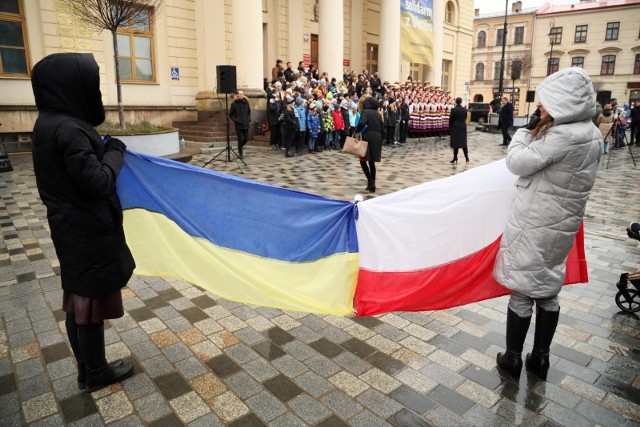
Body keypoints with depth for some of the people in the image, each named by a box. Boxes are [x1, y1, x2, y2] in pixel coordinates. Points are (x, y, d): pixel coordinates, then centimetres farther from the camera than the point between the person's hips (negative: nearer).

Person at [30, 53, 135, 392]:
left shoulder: (49, 123, 6)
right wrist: (114, 152, -9)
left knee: (77, 299, 18)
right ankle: (96, 373, 26)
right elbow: (98, 183, -23)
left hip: (71, 228, 9)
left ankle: (87, 369, 34)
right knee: (92, 300, 6)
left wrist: (103, 149, 10)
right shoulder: (69, 129, -24)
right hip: (88, 231, -9)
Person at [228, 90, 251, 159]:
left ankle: (240, 147, 34)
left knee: (246, 138, 5)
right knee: (240, 139, -1)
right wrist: (235, 120, -12)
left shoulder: (246, 102, 5)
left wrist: (249, 119, 7)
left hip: (246, 125, 4)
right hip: (238, 125, -4)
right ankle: (240, 153, 13)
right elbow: (230, 115, 1)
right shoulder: (234, 104, -4)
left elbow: (249, 112, 19)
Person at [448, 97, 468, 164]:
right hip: (463, 127, 4)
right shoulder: (465, 109, 0)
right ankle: (466, 157, 17)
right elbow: (465, 118, 5)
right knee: (463, 142, 13)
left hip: (455, 127, -4)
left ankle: (455, 159, -3)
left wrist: (450, 128, 3)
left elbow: (451, 119, -8)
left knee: (456, 143, -2)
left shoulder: (453, 109, -11)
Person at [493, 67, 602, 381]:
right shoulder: (592, 134, 7)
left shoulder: (561, 135, -23)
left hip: (535, 226, -8)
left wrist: (521, 136, 1)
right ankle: (540, 358, 28)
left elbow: (517, 163, -17)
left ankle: (512, 357, 19)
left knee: (522, 291, 5)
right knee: (547, 291, 16)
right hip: (562, 224, 9)